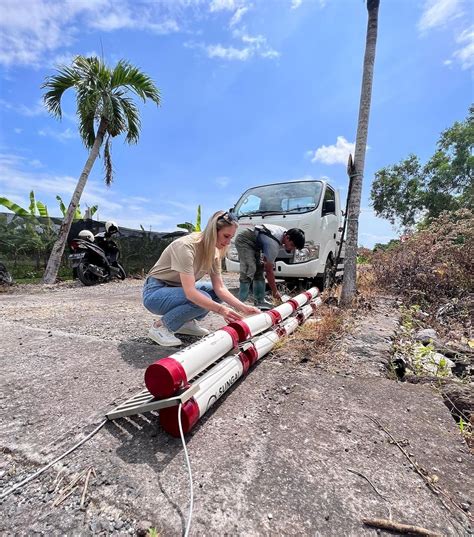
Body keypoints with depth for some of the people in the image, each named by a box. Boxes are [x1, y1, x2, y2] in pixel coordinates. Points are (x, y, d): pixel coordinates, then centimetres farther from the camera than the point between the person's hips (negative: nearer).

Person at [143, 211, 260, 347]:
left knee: (218, 293, -4)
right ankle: (160, 326, -10)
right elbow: (190, 292, -36)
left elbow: (219, 287, -8)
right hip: (155, 293, -7)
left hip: (178, 290, 8)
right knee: (202, 300, -29)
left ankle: (186, 322, 7)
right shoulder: (186, 246, -29)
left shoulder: (214, 251, -5)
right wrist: (221, 309, -42)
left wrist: (243, 308, -19)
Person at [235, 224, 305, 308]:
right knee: (249, 271, -23)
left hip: (254, 243, 10)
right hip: (244, 241, -10)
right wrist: (275, 291, -16)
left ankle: (259, 301, 9)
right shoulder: (273, 244, -31)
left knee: (259, 270, 5)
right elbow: (269, 270, -23)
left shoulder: (285, 232, -6)